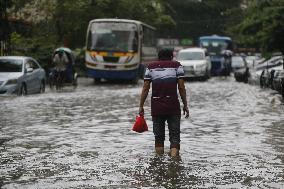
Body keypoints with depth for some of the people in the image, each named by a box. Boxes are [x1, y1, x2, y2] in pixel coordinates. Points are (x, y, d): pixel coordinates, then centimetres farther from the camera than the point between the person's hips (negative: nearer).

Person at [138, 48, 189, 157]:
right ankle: (174, 155, -13)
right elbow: (181, 88, 0)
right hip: (173, 107, -2)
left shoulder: (151, 67, 12)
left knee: (158, 136, 11)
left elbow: (145, 89, 4)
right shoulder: (176, 66, 7)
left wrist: (141, 106, 6)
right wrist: (185, 105, 5)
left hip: (156, 107, 2)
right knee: (175, 135, 3)